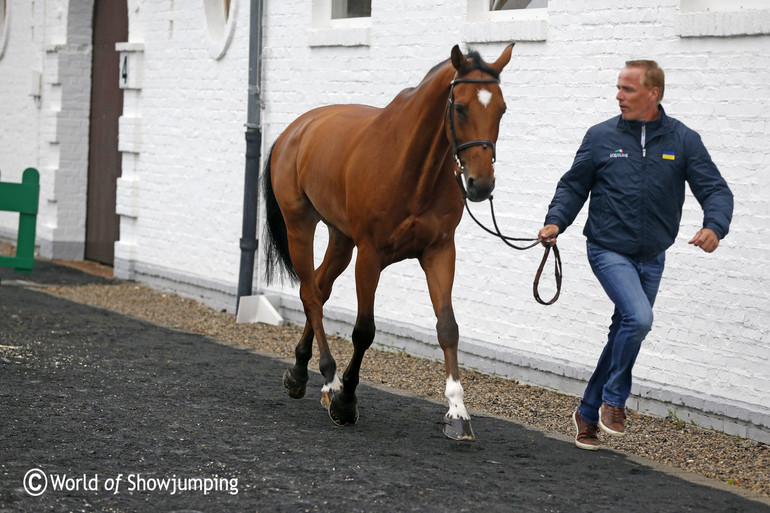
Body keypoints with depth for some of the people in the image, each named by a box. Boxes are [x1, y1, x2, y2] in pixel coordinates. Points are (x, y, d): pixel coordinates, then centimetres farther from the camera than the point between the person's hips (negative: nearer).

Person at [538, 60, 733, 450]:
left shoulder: (683, 141, -2)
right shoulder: (601, 137, -3)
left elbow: (715, 189, -5)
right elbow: (574, 185, 6)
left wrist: (714, 227, -25)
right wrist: (555, 222, -11)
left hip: (651, 259, 3)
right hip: (609, 251, -3)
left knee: (625, 335, 11)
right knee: (638, 318, -24)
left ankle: (589, 413, 27)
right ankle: (614, 401, -6)